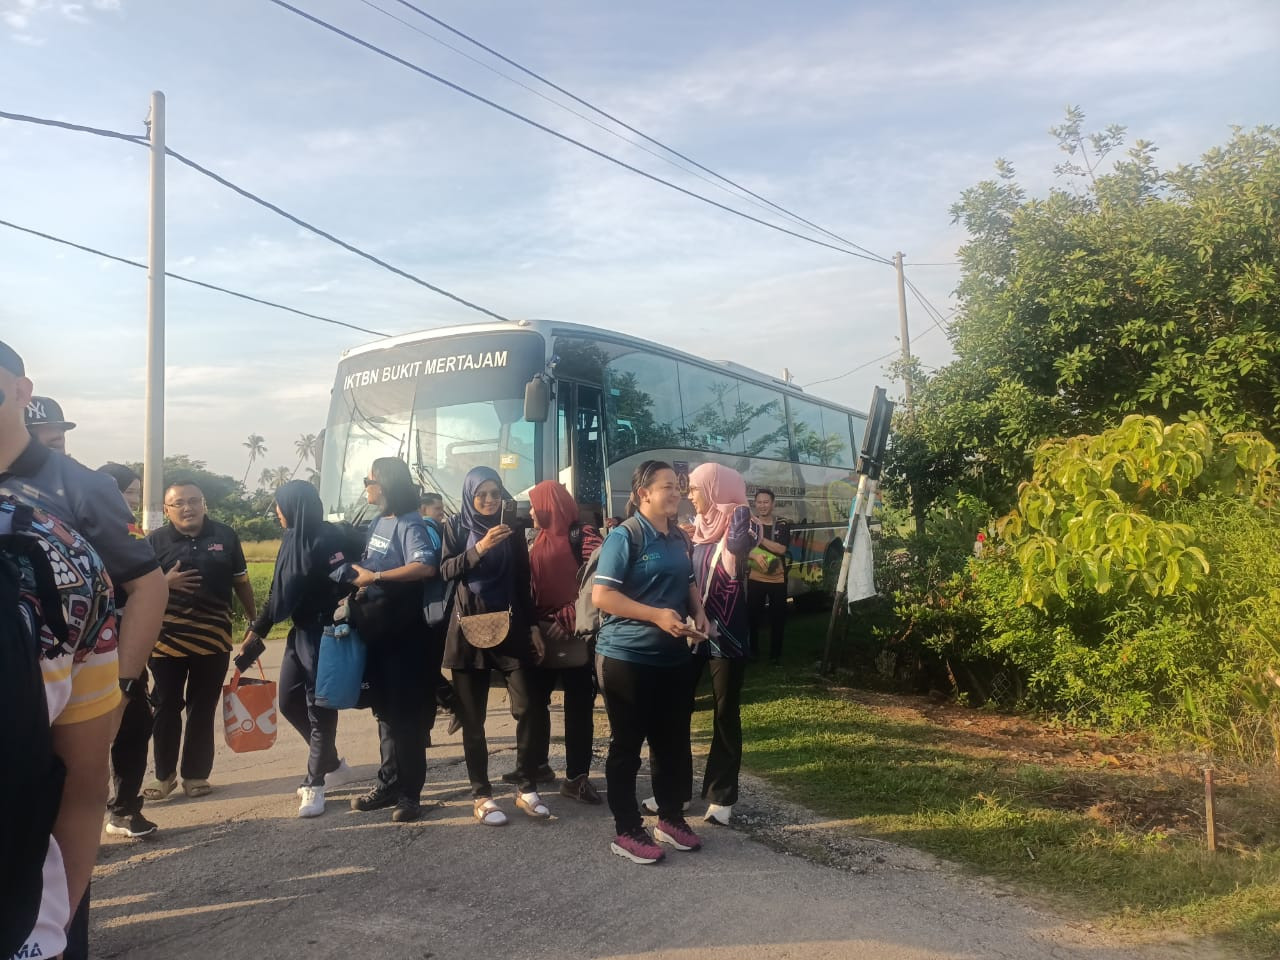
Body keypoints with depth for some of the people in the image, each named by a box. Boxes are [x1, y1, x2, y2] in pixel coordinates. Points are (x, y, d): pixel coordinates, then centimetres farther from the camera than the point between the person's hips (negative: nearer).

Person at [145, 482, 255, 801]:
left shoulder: (226, 536, 3)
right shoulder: (156, 540, -1)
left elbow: (241, 582, 10)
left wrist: (254, 620, 12)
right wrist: (165, 582, -16)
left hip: (214, 637, 1)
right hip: (166, 637, -1)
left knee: (203, 709, 9)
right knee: (166, 707, 6)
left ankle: (195, 774, 20)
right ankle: (164, 774, 21)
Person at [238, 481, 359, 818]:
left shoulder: (327, 539, -16)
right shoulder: (291, 540, 10)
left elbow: (346, 585, -21)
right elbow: (279, 592, 16)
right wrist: (257, 630, 19)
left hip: (323, 634, -9)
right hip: (300, 632, 9)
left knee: (319, 708, 1)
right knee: (289, 701, 15)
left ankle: (314, 783, 15)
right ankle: (333, 765, 29)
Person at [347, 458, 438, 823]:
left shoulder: (409, 524, -13)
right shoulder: (378, 523, 13)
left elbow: (426, 567, -29)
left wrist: (374, 578, -23)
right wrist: (360, 585, 4)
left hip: (403, 630, -9)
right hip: (376, 628, 9)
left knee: (406, 711, -2)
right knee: (385, 708, 15)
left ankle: (409, 792, 5)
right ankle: (390, 783, 25)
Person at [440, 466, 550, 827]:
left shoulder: (512, 530, 9)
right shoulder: (457, 527, 4)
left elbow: (523, 582, 13)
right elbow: (446, 570, -11)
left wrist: (532, 626, 9)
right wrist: (479, 548, -24)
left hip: (510, 626, 1)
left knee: (531, 707, -8)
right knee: (472, 717, 3)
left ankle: (527, 787, 7)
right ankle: (481, 794, 13)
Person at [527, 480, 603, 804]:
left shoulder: (584, 536, -9)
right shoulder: (539, 542, 12)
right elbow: (530, 589, 12)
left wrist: (566, 622, -19)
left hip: (574, 635, -6)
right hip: (543, 635, 6)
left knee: (578, 706, 2)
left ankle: (576, 777, 9)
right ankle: (535, 763, 30)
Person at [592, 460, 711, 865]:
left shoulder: (679, 537, 10)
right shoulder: (625, 536, -13)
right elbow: (601, 595, -19)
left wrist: (698, 611, 2)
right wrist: (657, 615, -24)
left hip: (673, 656, 8)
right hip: (627, 657, -7)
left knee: (673, 740, 16)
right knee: (627, 745, 4)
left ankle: (671, 818, 32)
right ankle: (627, 832, 17)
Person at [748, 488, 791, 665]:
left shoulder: (782, 525, 1)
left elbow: (781, 549, -13)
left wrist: (760, 537, -21)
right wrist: (755, 556, -27)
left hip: (778, 579, 0)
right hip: (755, 579, 0)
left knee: (778, 618, 4)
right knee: (753, 616, 2)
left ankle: (775, 654, 15)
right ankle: (753, 651, 17)